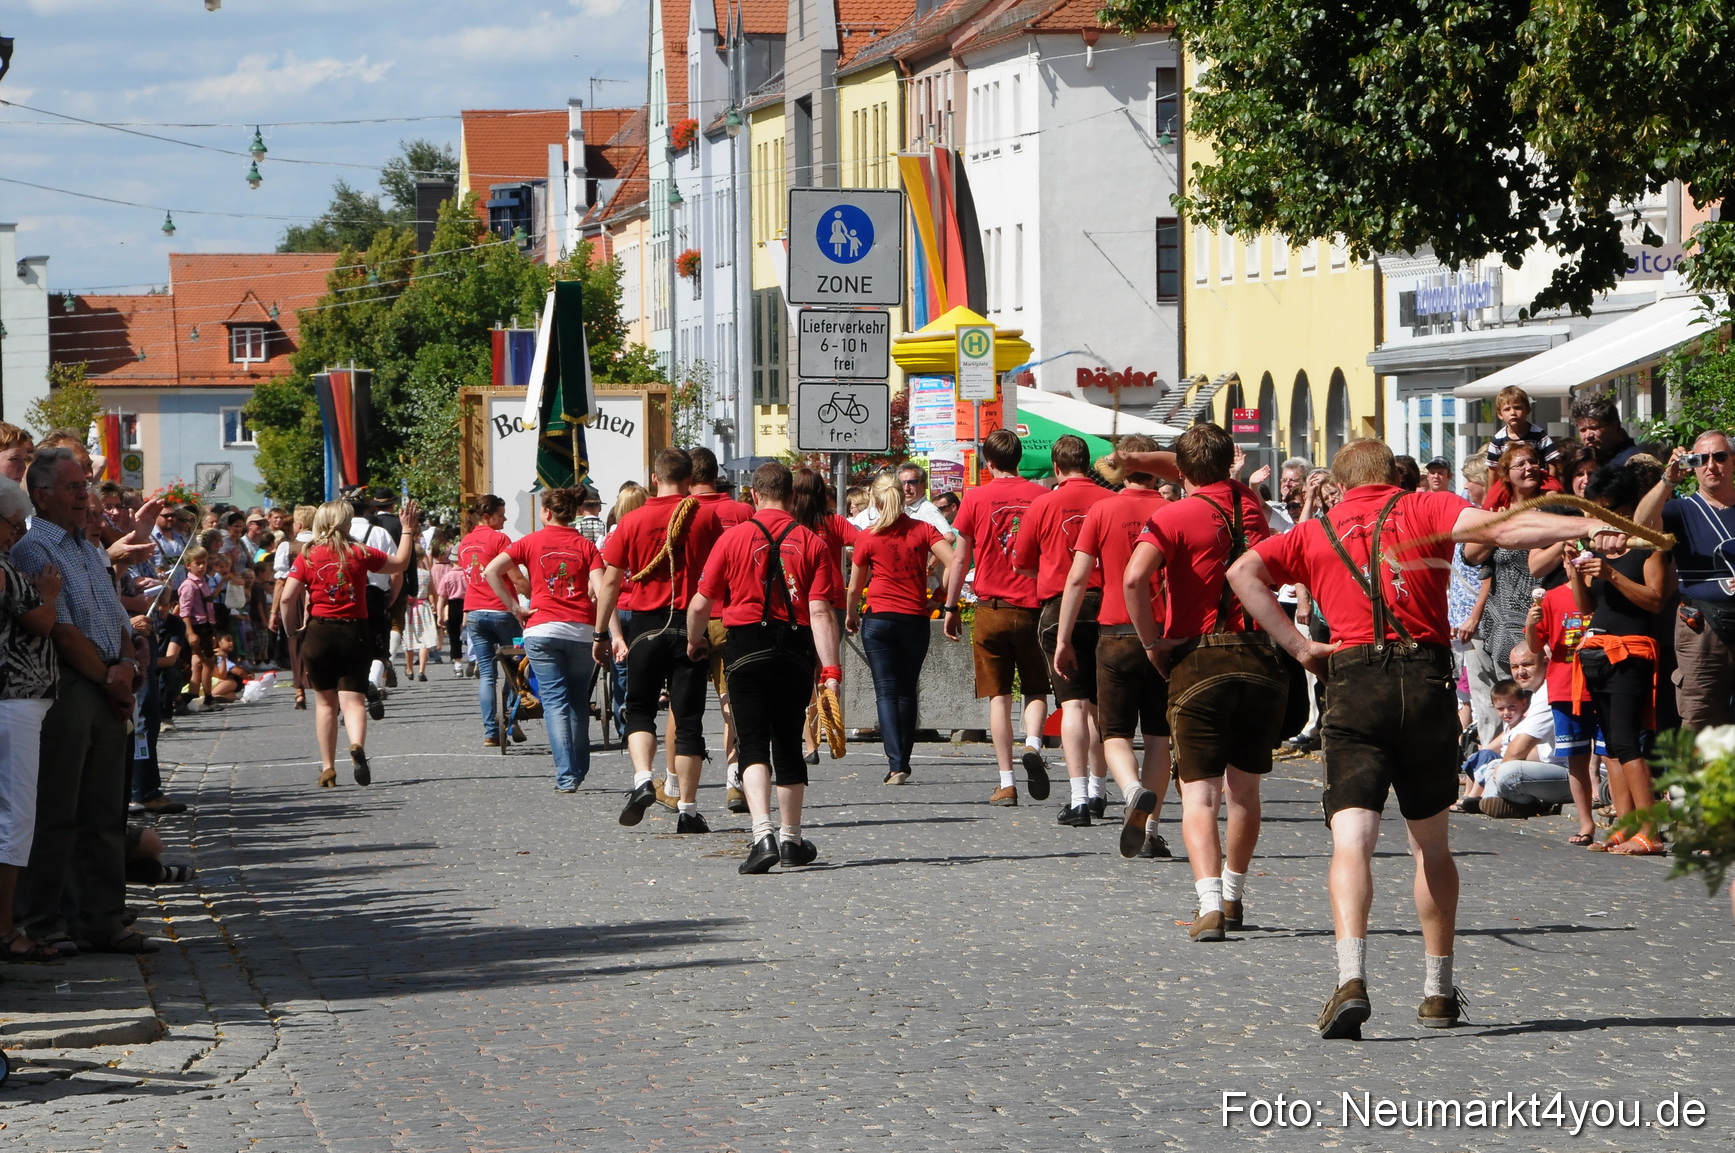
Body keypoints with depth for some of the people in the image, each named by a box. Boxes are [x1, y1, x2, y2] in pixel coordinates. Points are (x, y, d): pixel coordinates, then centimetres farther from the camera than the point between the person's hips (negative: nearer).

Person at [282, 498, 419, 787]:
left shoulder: (308, 556, -2)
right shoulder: (360, 553, -1)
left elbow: (288, 596, -7)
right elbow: (400, 563, 13)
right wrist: (408, 530, 25)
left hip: (319, 633, 1)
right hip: (354, 633, -1)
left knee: (325, 702, 14)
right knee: (352, 699, -4)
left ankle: (328, 769, 14)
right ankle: (357, 745, -35)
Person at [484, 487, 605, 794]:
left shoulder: (532, 542, 4)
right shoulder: (586, 545, 5)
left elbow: (491, 571, -4)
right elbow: (600, 589, -8)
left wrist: (515, 608, 0)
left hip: (542, 628, -1)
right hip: (582, 630, 1)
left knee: (554, 700, -2)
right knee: (579, 701, 16)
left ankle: (566, 775, -12)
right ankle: (578, 770, 22)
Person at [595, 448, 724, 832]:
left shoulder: (633, 521, -1)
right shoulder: (705, 518, -2)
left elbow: (610, 581, 1)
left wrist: (604, 633, 8)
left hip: (645, 624, 0)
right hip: (690, 626, 0)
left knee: (639, 710, 14)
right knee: (688, 718, 3)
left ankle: (642, 779, -10)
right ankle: (687, 809, 3)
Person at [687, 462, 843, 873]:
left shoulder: (734, 538, -2)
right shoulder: (811, 542, 1)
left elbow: (700, 604, 1)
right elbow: (820, 611, -8)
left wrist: (694, 643, 21)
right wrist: (830, 671, -10)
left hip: (747, 648, -2)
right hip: (797, 650, 2)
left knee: (754, 745, -4)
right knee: (788, 743, 16)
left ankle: (763, 834, -25)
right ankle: (792, 840, 25)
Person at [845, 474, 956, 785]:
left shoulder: (868, 537, -1)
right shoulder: (923, 530, 1)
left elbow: (854, 588, 7)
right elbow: (954, 564, -10)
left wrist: (851, 617, 26)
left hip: (879, 619, -2)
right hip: (916, 619, 2)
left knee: (887, 692, -3)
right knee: (908, 691, 15)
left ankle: (896, 764, -17)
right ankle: (903, 761, 19)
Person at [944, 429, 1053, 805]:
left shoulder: (976, 498, -2)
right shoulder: (1041, 496, 0)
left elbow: (961, 560, 2)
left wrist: (951, 608, 11)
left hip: (992, 608, -1)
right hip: (1034, 606, 1)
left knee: (998, 696, 4)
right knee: (1036, 688, 15)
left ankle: (1006, 783, 0)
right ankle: (1033, 745, -14)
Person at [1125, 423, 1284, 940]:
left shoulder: (1175, 516, -8)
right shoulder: (1250, 503, 8)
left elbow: (1135, 577, -24)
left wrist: (1153, 642, -12)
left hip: (1198, 663, -4)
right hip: (1260, 661, 4)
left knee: (1198, 795, -4)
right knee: (1245, 789, 19)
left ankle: (1210, 903, -21)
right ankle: (1233, 897, 31)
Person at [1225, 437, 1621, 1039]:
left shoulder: (1314, 532, 17)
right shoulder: (1423, 509, 12)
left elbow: (1242, 572, 3)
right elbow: (1498, 528, -6)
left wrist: (1299, 647, 1)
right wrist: (1589, 527, -15)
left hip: (1352, 681, -1)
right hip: (1426, 679, 1)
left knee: (1351, 840, -8)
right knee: (1431, 843, 16)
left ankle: (1351, 977, -30)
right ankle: (1438, 991, 21)